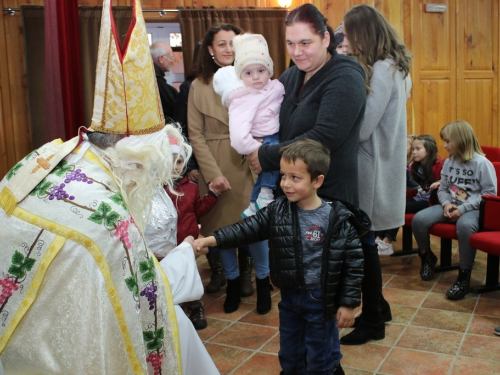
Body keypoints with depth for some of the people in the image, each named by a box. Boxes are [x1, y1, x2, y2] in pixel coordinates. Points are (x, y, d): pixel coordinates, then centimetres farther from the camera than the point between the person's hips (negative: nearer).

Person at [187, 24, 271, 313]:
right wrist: (213, 173, -10)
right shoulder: (199, 86, 1)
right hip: (215, 165, 1)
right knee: (221, 224, 8)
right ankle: (233, 281, 29)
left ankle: (262, 280, 23)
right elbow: (196, 134, -1)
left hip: (249, 162, -1)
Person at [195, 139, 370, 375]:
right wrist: (212, 239, -16)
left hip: (320, 300, -5)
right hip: (289, 296, 5)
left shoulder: (339, 220, -17)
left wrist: (348, 303, -11)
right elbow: (247, 228, -4)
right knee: (290, 356, 22)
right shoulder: (277, 211, -5)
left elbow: (353, 262, -12)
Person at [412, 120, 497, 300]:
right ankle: (427, 257, 10)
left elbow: (489, 193, -11)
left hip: (473, 209, -6)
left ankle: (464, 278, -27)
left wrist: (462, 209, -19)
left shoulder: (482, 163, -8)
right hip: (450, 206, 6)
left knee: (465, 225, -41)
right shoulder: (449, 162, 9)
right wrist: (446, 204, -9)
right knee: (418, 219, -18)